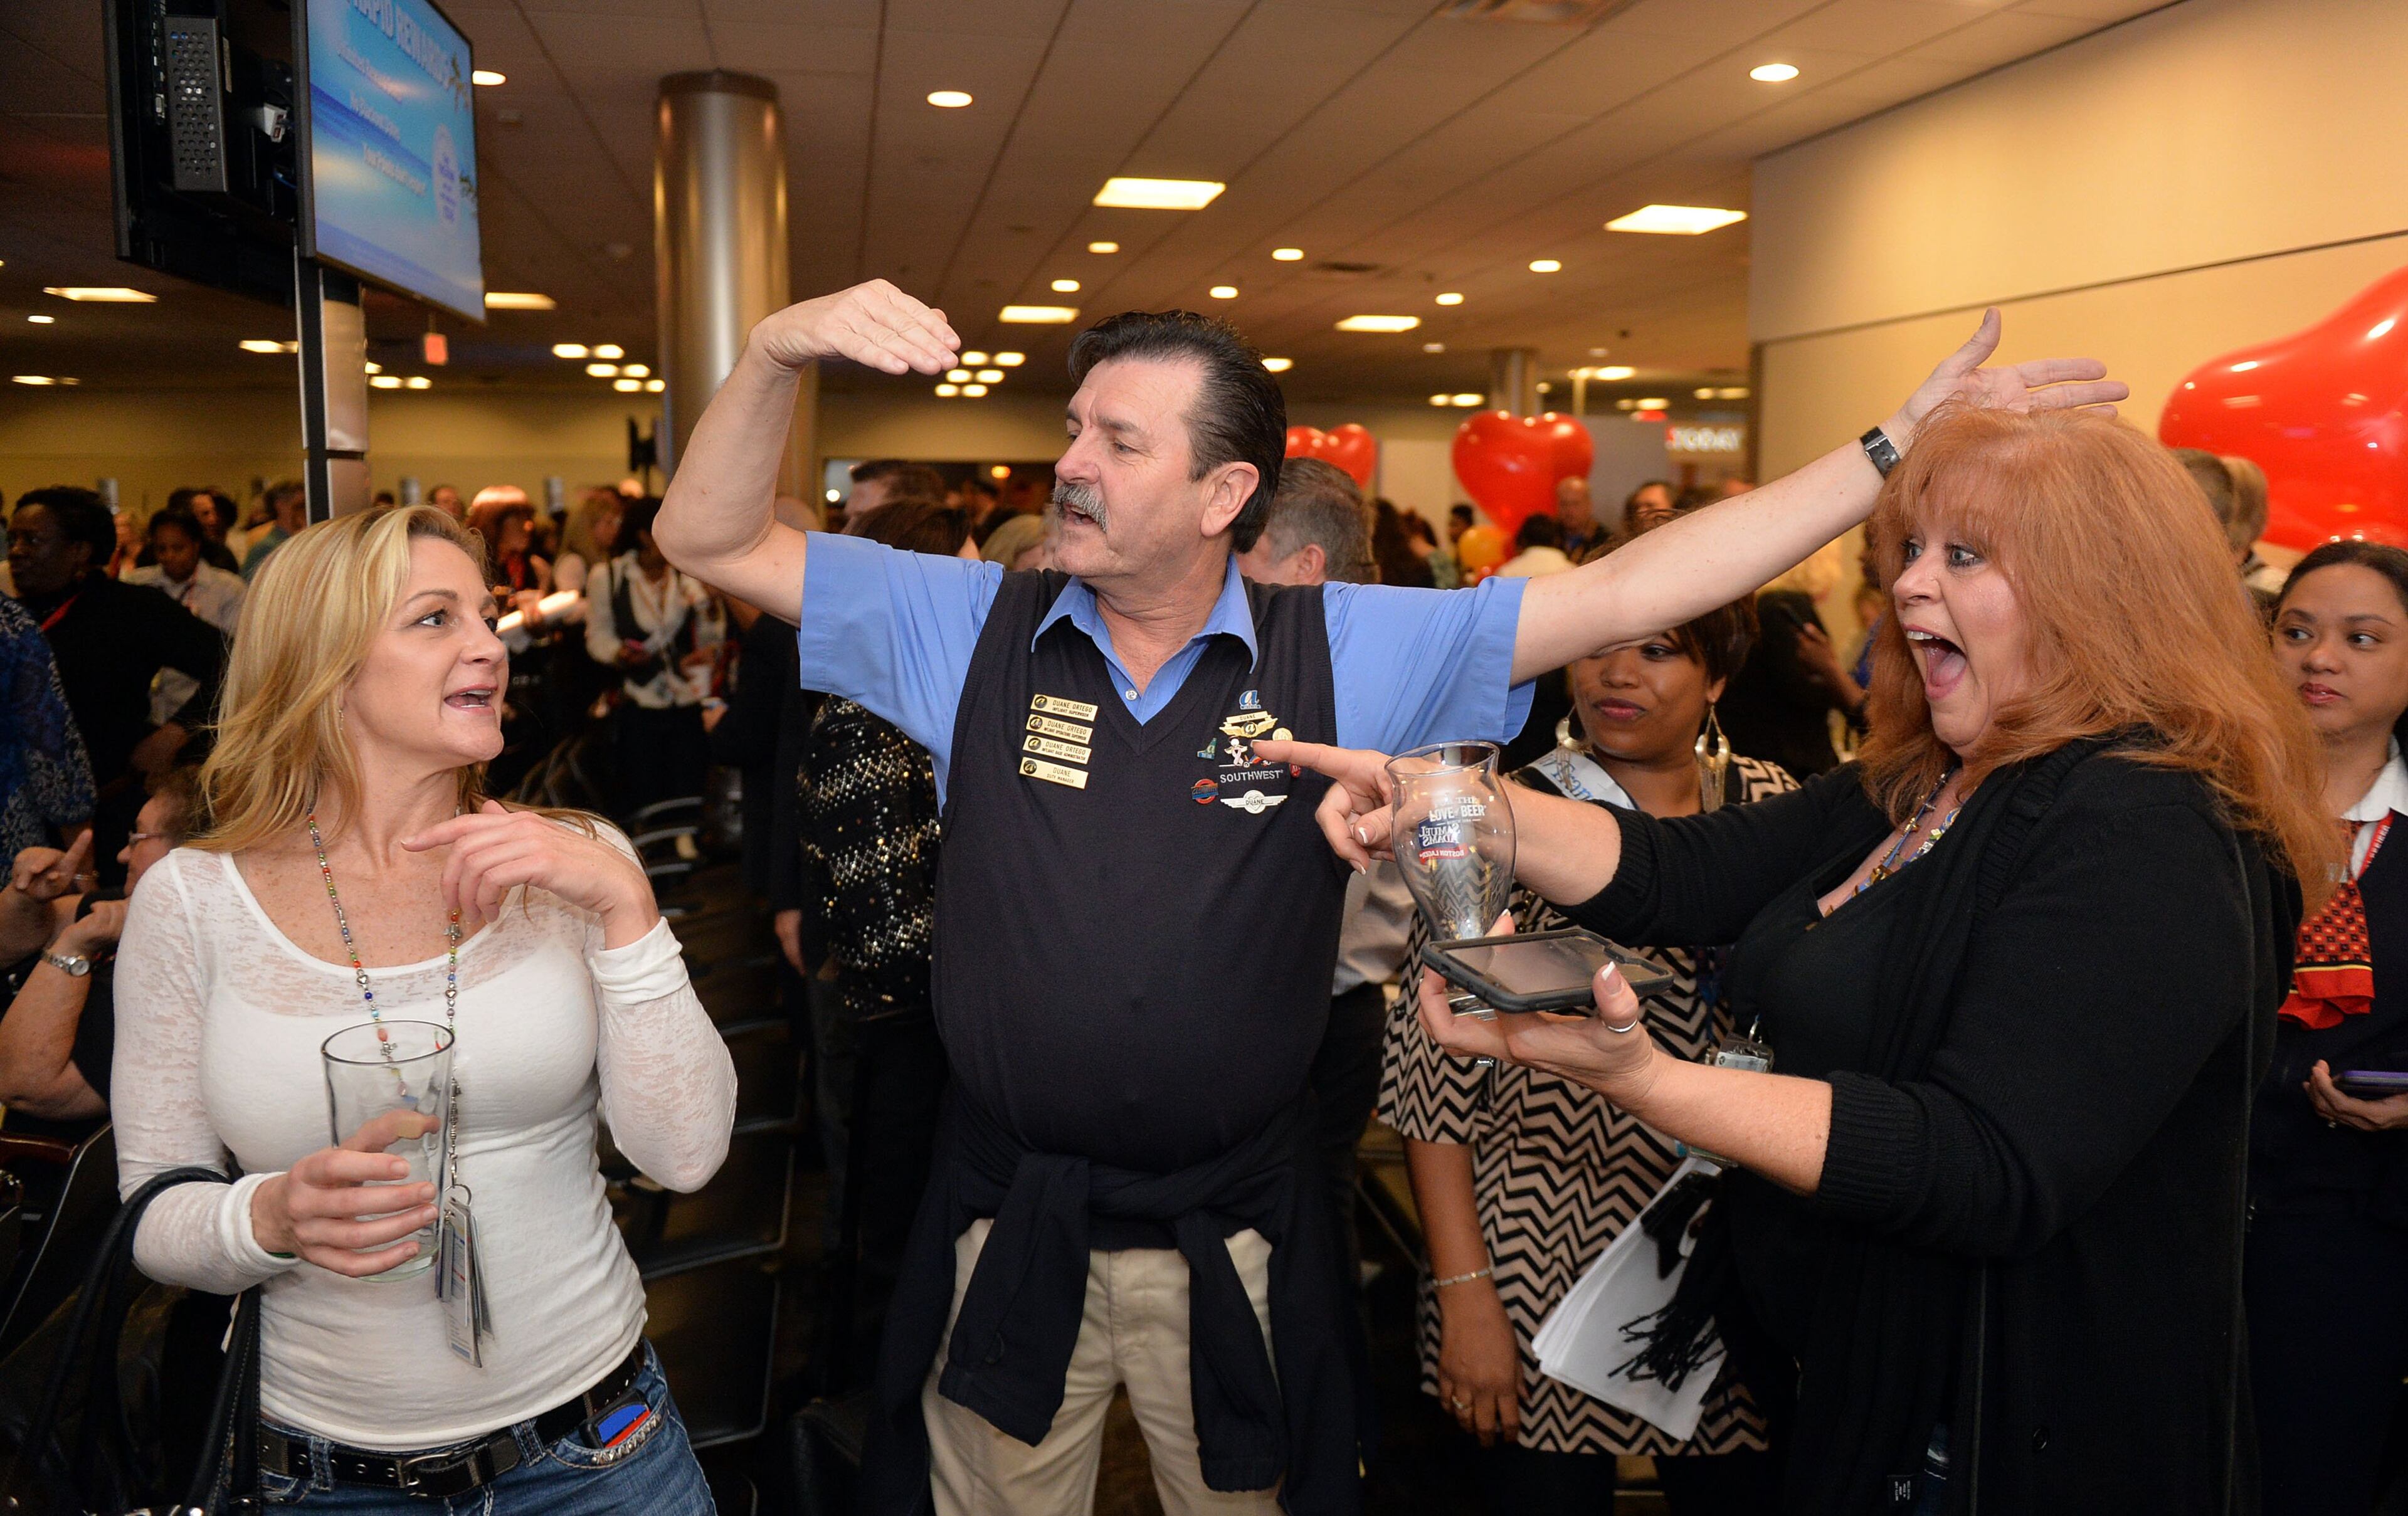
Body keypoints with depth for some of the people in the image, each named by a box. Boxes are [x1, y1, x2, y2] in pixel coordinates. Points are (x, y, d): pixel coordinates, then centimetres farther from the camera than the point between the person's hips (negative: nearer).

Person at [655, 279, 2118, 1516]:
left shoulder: (1340, 652, -8)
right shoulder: (977, 629, -4)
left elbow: (1619, 595, -12)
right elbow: (716, 539, -3)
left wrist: (1897, 449, -15)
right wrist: (780, 349, -20)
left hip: (1238, 1236, 0)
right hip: (1009, 1227, 1)